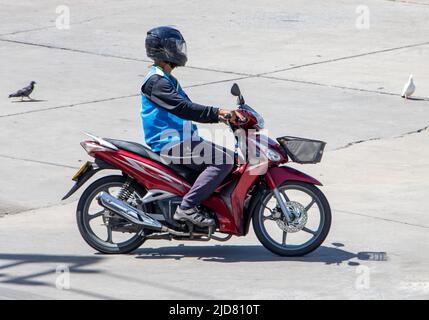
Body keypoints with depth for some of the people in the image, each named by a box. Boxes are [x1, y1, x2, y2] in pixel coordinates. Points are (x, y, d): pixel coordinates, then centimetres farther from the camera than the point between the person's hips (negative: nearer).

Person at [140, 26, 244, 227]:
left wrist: (221, 116, 8)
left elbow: (189, 108, 20)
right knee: (223, 160, -22)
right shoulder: (156, 81, -15)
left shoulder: (167, 79, 20)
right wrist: (217, 112, -27)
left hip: (180, 140, 11)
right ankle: (187, 207, -26)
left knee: (226, 154, 13)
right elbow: (183, 108, -24)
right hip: (168, 144, -11)